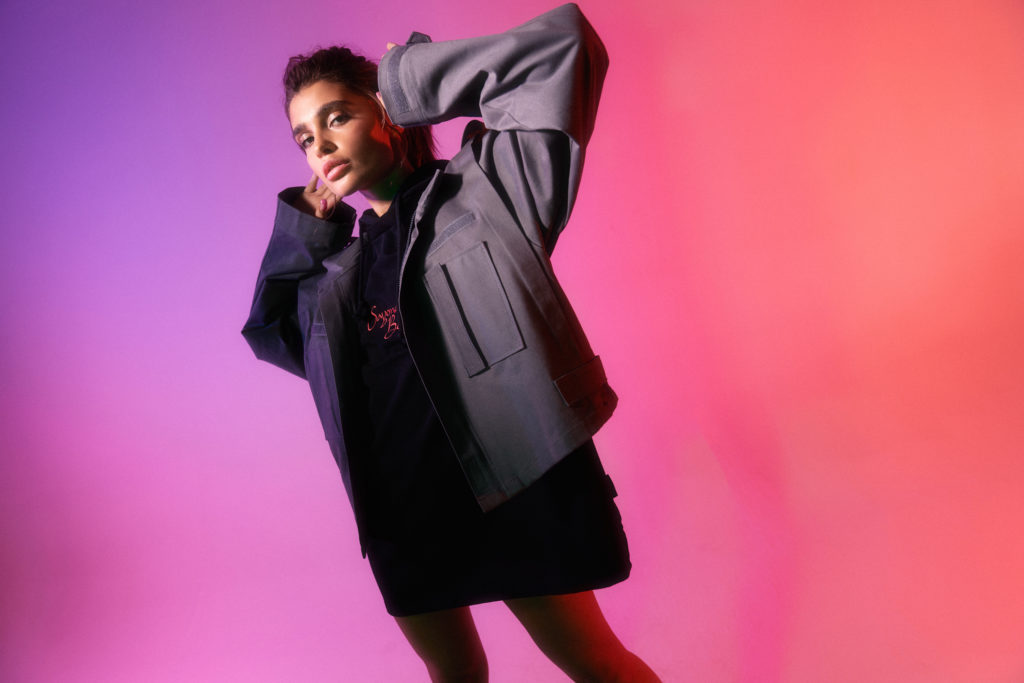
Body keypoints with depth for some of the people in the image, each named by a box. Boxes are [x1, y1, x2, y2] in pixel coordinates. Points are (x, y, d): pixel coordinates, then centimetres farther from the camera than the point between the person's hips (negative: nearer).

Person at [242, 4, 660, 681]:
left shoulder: (482, 187, -4)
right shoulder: (338, 271, 12)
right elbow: (270, 327, 26)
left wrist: (404, 80, -4)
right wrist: (300, 227, 12)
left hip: (517, 490, -5)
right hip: (402, 511, 6)